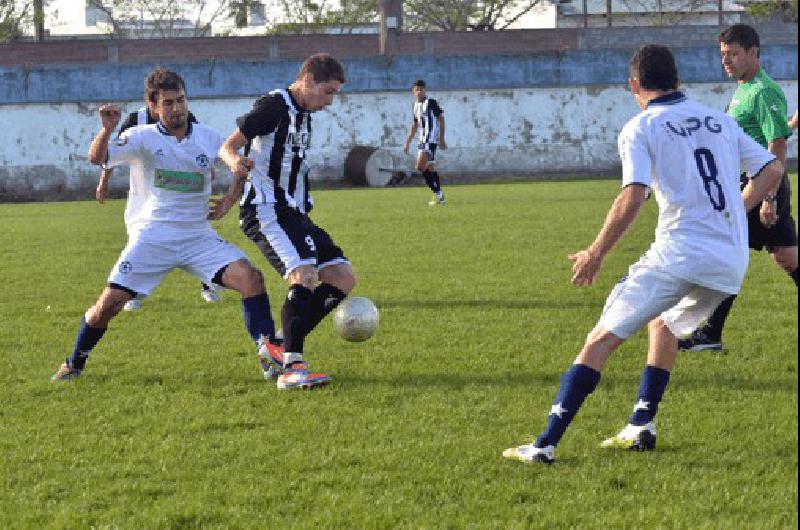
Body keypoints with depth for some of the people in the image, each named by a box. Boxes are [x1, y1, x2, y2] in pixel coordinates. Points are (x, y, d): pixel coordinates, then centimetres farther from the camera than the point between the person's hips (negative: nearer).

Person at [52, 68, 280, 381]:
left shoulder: (208, 138, 5)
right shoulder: (142, 138, -4)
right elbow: (97, 158, -19)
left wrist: (230, 199, 7)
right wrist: (107, 130, -39)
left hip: (198, 237, 2)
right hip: (151, 236, -2)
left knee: (249, 277, -19)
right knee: (109, 303, -9)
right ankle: (75, 364, 15)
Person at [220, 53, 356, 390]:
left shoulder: (304, 114, 17)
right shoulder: (273, 106, -10)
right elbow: (227, 146, -14)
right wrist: (236, 161, -36)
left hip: (293, 212, 10)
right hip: (266, 211, -10)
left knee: (343, 278, 2)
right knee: (304, 275, -26)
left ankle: (280, 349, 4)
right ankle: (290, 368, -26)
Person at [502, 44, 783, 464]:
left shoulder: (640, 129, 0)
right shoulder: (720, 121, 17)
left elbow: (632, 198, -13)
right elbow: (772, 170, 19)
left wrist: (595, 254, -4)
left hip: (679, 253, -6)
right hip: (732, 263, 6)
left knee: (602, 338, -4)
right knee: (664, 324, 32)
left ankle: (547, 443, -12)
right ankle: (642, 425, 23)